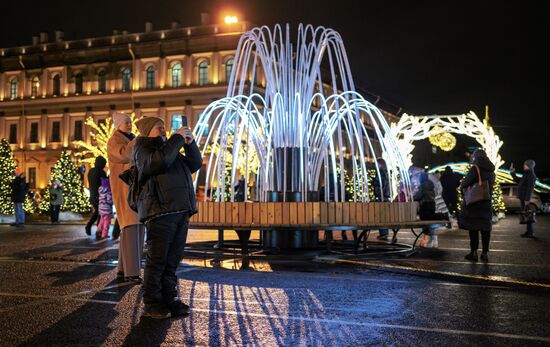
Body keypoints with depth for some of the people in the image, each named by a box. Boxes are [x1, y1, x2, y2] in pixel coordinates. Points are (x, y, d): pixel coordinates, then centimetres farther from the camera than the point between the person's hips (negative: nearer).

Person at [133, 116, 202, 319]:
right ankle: (152, 304, 2)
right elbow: (159, 161, -18)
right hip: (160, 212, -8)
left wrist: (190, 144, 10)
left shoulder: (169, 148, 28)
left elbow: (195, 165, 24)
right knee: (157, 259, -5)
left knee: (173, 259, 10)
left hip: (180, 211, 8)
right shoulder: (142, 148, 4)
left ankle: (169, 299, 16)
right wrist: (178, 138, -10)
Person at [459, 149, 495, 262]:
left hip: (474, 203, -6)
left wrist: (463, 189, 7)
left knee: (473, 228, -1)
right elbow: (490, 186, 15)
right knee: (485, 228, 9)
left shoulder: (475, 168, -12)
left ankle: (474, 252, 0)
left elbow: (465, 183, -13)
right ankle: (485, 253, 13)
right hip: (487, 203, 6)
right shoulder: (491, 171, 10)